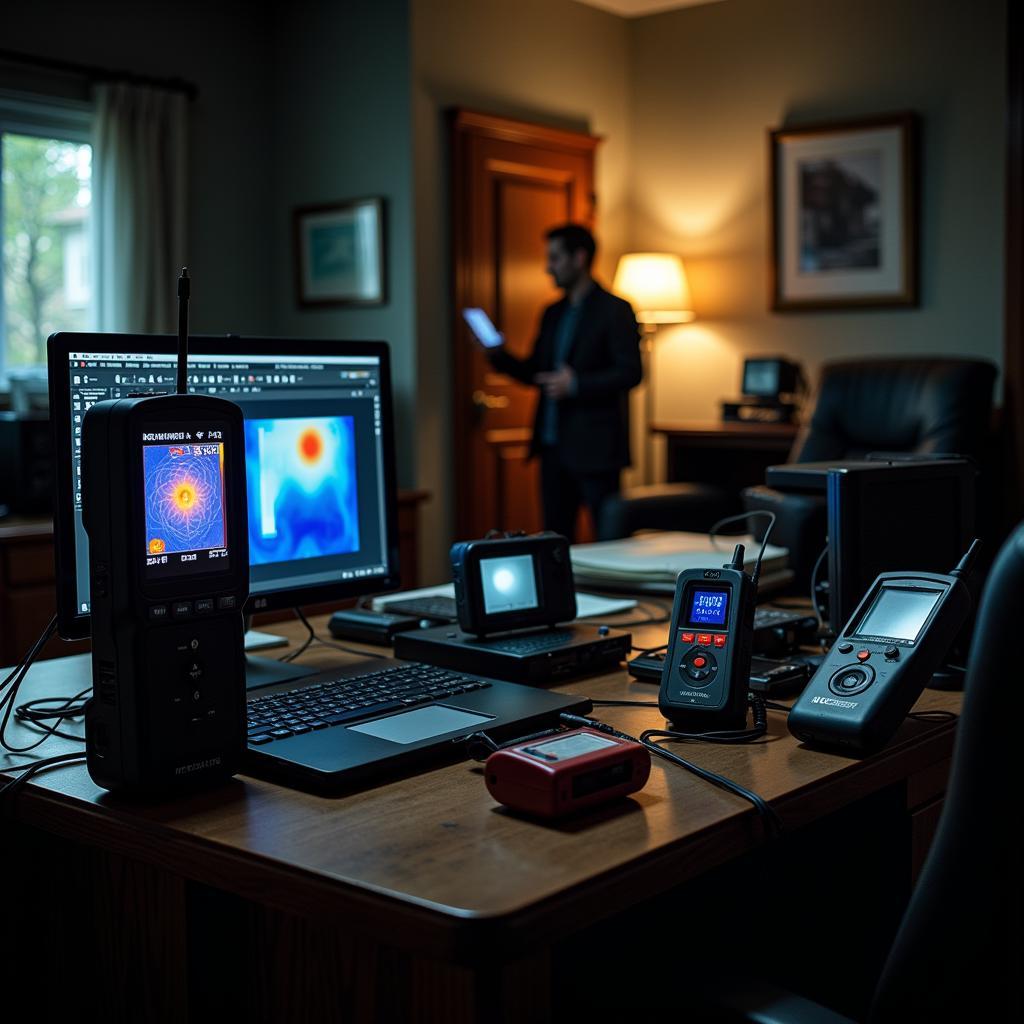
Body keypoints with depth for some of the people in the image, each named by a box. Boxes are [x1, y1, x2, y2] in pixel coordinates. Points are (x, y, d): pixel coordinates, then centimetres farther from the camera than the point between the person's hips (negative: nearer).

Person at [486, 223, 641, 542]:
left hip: (593, 448, -7)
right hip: (553, 444, 7)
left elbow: (630, 372, -12)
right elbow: (534, 373, 17)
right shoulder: (553, 313, 16)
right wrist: (499, 356, -1)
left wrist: (576, 384, -20)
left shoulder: (615, 310, -6)